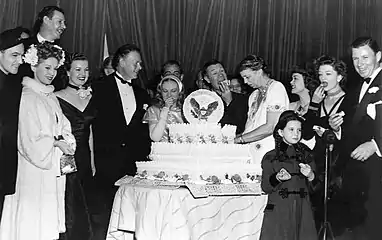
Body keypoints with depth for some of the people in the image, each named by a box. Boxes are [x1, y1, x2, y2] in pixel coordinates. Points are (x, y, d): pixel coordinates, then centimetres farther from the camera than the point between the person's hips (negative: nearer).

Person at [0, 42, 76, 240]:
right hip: (35, 168, -7)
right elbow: (29, 137, -13)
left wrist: (66, 142, -3)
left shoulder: (52, 97, 15)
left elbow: (63, 128, 16)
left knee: (51, 215, 9)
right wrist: (56, 143, -10)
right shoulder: (25, 96, -10)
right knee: (32, 217, -2)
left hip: (54, 168, 7)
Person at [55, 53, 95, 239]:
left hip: (84, 159, 6)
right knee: (70, 211, -4)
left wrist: (92, 160, 14)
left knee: (84, 207, 10)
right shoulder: (57, 98, -8)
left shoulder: (89, 97, 10)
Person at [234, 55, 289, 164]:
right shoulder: (254, 95, 20)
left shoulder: (276, 88, -5)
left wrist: (239, 139, -13)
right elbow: (249, 126, 12)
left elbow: (270, 127, -15)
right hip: (251, 153, 6)